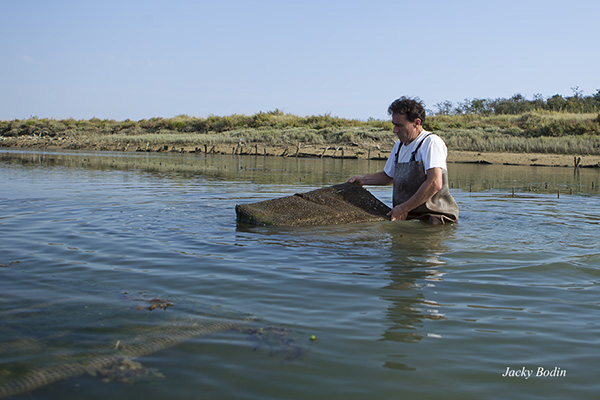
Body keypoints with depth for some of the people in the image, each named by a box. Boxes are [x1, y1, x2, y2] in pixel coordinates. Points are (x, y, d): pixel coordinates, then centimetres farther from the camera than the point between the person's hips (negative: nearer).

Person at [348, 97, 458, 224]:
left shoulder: (431, 142, -9)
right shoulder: (399, 144, 19)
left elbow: (435, 184, -22)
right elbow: (387, 176, 34)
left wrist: (404, 209, -19)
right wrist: (362, 179, 19)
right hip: (406, 217, 7)